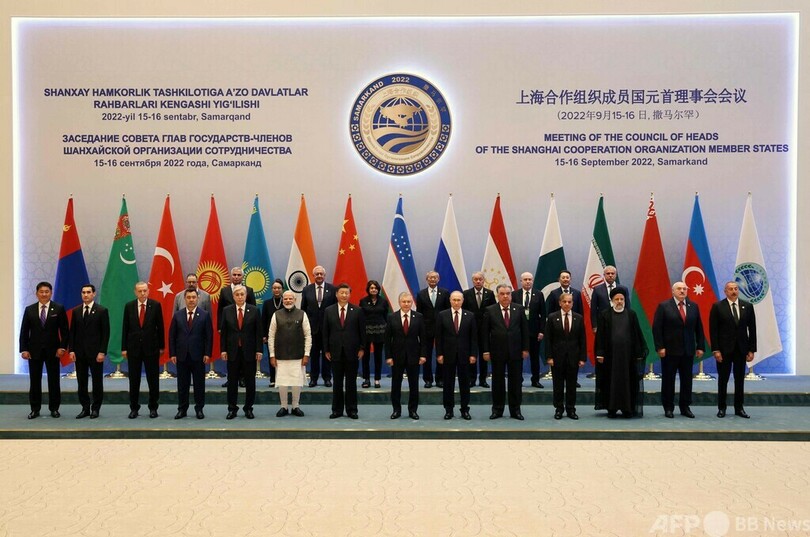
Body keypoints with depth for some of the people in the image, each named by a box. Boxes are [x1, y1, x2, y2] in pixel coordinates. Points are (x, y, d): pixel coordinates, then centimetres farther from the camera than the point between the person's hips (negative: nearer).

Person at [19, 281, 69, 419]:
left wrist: (62, 346, -9)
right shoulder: (29, 310, 5)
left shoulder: (59, 309, 0)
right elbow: (24, 331, 4)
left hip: (52, 350, -1)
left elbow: (64, 330, 0)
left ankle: (54, 408, 13)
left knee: (54, 381, 4)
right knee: (34, 381, 5)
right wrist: (24, 349, -3)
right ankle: (35, 409, 14)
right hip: (34, 350, 1)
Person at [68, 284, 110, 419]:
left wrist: (102, 352, -12)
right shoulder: (76, 311, 8)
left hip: (95, 352, -3)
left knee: (97, 381, 3)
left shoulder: (102, 311, -3)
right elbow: (72, 332, 9)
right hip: (79, 352, 4)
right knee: (81, 382, 6)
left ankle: (95, 408, 12)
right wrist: (71, 350, 0)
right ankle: (85, 408, 14)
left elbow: (105, 333, -5)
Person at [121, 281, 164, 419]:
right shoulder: (129, 306, 2)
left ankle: (153, 408, 14)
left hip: (151, 347, -1)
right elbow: (125, 328, 4)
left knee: (153, 379, 4)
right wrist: (124, 348, 1)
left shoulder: (155, 305, -2)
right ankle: (134, 408, 16)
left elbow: (160, 327, 1)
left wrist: (161, 346, 1)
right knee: (134, 380, 7)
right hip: (133, 347, 1)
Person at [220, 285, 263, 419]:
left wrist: (259, 350, -5)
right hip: (232, 351, 1)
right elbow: (223, 332, 4)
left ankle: (248, 408, 16)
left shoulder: (254, 311, 0)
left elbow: (259, 332, 0)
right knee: (232, 381, 6)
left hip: (249, 351, 0)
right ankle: (232, 408, 15)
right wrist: (223, 350, -2)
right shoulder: (227, 311, 3)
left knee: (250, 381, 5)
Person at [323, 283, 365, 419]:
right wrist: (326, 350, 1)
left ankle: (351, 410, 13)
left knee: (351, 382, 5)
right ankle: (337, 410, 14)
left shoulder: (357, 311, 1)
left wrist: (362, 348, -2)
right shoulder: (329, 311, 4)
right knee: (337, 382, 6)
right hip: (336, 352, 1)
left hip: (352, 352, -1)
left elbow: (362, 331, 3)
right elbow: (325, 332, 5)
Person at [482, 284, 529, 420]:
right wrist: (486, 351, -5)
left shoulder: (519, 309, 2)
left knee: (516, 381, 5)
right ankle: (497, 409, 16)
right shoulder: (490, 311, -1)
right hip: (497, 352, -1)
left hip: (516, 351, 1)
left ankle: (515, 410, 14)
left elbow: (525, 330, 4)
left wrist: (525, 349, 0)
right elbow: (485, 332, -1)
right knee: (497, 381, 6)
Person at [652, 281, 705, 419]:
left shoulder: (693, 307, 9)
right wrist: (660, 347, -12)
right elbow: (657, 328, -6)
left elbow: (699, 328, 11)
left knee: (687, 380, 7)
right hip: (670, 350, -3)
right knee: (668, 379, 3)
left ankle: (685, 407, 16)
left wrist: (700, 346, 4)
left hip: (688, 350, 3)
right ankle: (668, 408, 12)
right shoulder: (663, 306, -3)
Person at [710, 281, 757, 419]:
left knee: (740, 380, 7)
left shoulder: (748, 306, 4)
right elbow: (713, 330, -6)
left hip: (741, 349, 2)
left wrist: (752, 350, 0)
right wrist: (715, 350, -12)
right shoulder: (717, 307, -4)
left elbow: (752, 329, 5)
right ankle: (721, 408, 14)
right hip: (724, 349, -2)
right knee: (723, 380, 5)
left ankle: (739, 408, 16)